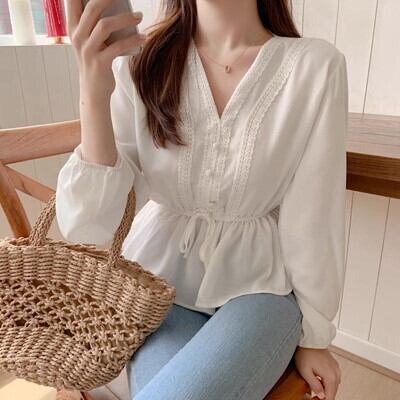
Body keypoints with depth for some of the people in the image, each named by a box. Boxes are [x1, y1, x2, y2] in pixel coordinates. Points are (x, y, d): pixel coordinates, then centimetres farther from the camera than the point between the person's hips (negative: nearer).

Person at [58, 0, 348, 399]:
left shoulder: (315, 65, -10)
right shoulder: (139, 64, -7)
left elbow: (314, 215, -5)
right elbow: (85, 226, -13)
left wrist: (313, 334, 3)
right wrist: (94, 91, -26)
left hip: (258, 286, 0)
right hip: (161, 280, 2)